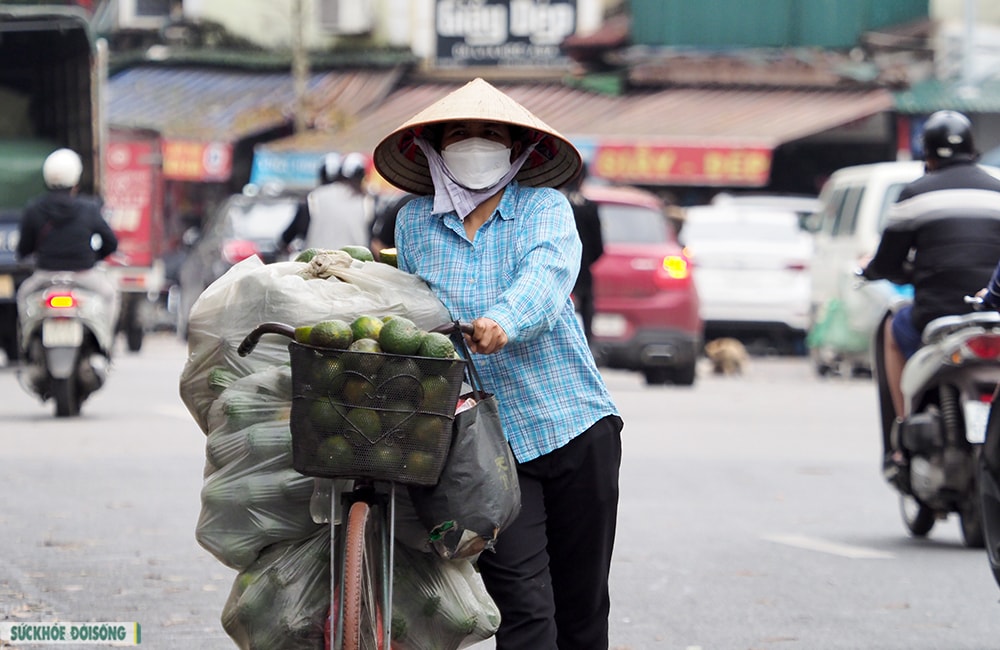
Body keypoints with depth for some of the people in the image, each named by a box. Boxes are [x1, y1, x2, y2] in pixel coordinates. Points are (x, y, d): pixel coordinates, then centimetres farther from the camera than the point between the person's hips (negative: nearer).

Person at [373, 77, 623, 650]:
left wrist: (504, 321, -38)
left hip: (577, 427, 0)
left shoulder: (545, 206, 2)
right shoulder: (415, 222, 9)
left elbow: (548, 272, -20)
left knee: (583, 603, 7)